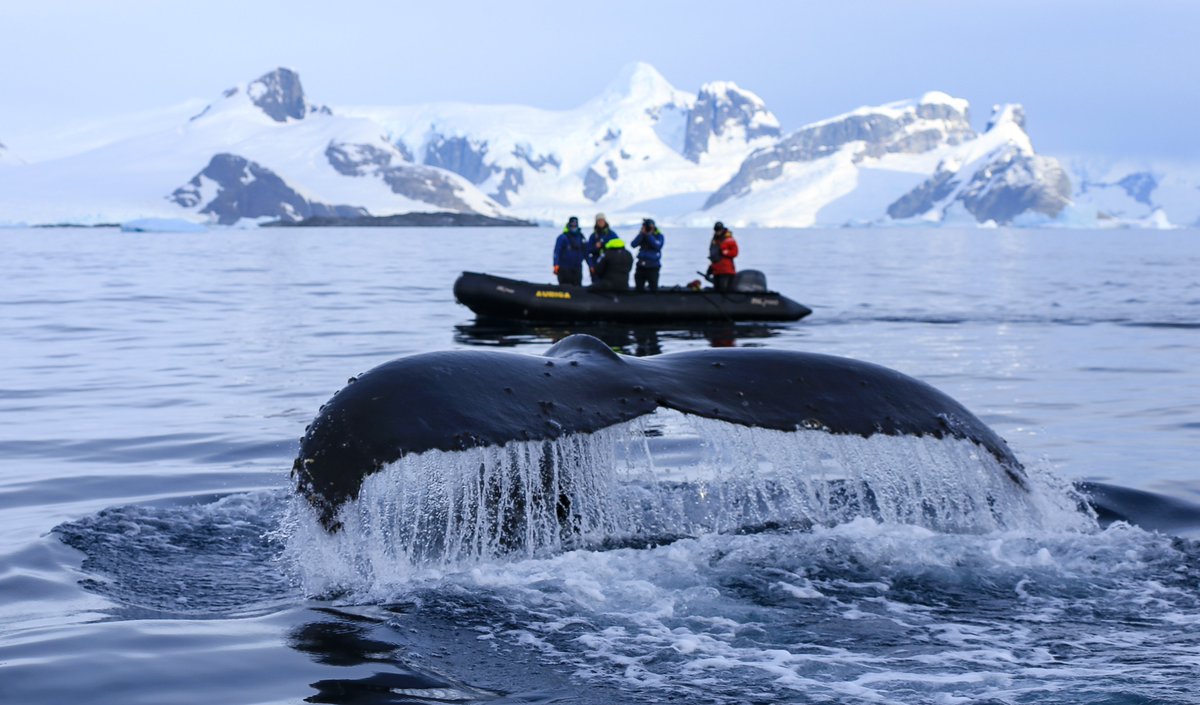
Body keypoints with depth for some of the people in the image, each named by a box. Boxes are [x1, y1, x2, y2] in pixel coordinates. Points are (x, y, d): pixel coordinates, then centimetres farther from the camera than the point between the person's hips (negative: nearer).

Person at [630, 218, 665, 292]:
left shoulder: (659, 236, -1)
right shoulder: (642, 235, 8)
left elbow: (657, 246, -20)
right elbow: (634, 244, -7)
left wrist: (649, 235, -20)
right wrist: (642, 233, -15)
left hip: (653, 267, -4)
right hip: (641, 266, 4)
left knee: (653, 289, -7)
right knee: (638, 288, 8)